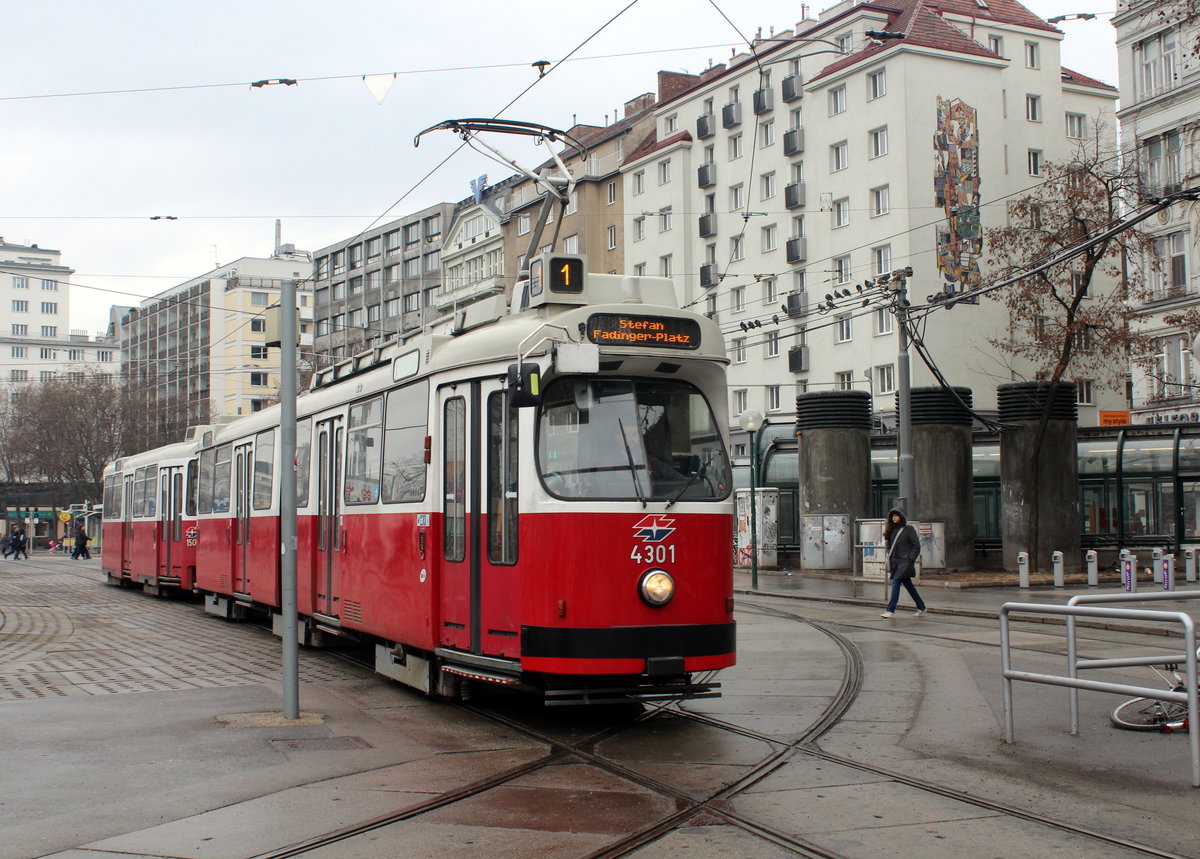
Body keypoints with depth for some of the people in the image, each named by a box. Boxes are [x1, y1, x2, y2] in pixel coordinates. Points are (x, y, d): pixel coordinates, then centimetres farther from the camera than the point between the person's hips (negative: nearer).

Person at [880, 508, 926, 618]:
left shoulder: (909, 529, -5)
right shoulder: (892, 530, 13)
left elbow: (916, 545, -6)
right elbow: (889, 545, 21)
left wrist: (911, 559, -12)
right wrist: (889, 557, 7)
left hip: (905, 562, -7)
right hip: (895, 562, 7)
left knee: (896, 582, -16)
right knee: (908, 585, 12)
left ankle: (890, 610, -18)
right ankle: (921, 607, 23)